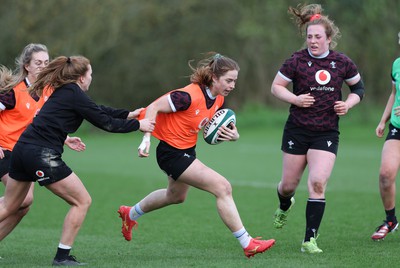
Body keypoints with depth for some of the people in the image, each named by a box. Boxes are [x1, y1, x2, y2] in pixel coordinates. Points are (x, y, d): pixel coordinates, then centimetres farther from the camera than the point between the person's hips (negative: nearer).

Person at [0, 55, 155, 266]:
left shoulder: (64, 91, 17)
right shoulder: (74, 94, -9)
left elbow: (98, 110, 26)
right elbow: (104, 122, -6)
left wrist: (128, 114, 26)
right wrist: (137, 125, 5)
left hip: (23, 149, 9)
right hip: (41, 154, -9)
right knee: (82, 201, 2)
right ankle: (62, 257, 4)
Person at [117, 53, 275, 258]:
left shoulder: (218, 99, -3)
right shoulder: (189, 96, -29)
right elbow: (154, 108, -25)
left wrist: (232, 135, -9)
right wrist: (146, 139, -33)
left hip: (187, 150, 10)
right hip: (172, 152, -10)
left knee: (176, 196, 33)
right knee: (222, 187, -17)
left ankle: (130, 214, 57)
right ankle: (247, 244, -12)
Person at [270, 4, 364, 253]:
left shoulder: (342, 62, -2)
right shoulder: (297, 60, -7)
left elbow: (358, 87, 14)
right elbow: (276, 87, 2)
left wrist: (349, 103, -5)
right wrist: (295, 99, -15)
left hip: (327, 133, 0)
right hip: (297, 131, 0)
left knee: (318, 183, -16)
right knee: (289, 184, 10)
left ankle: (310, 239, -8)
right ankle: (285, 206, 49)